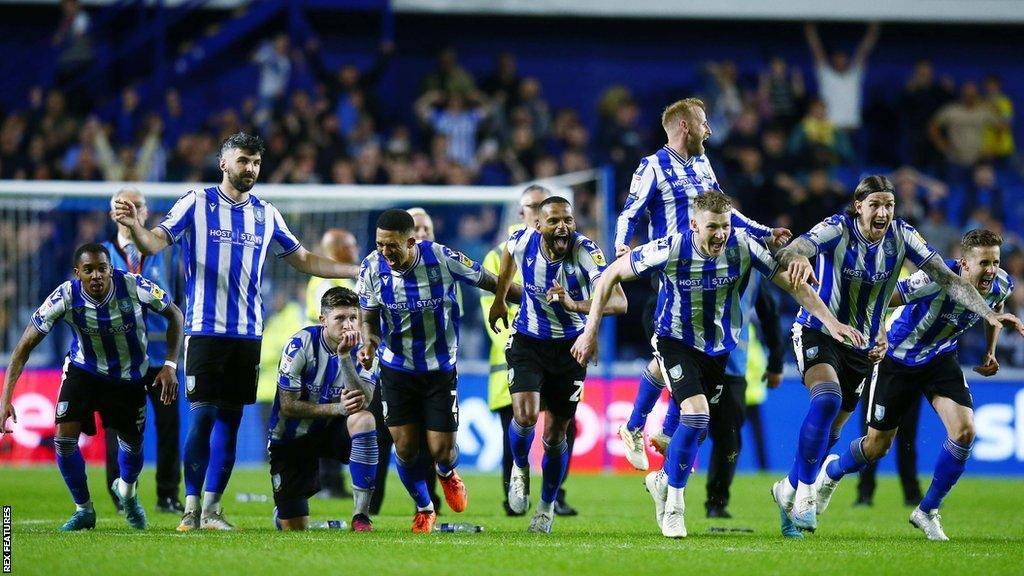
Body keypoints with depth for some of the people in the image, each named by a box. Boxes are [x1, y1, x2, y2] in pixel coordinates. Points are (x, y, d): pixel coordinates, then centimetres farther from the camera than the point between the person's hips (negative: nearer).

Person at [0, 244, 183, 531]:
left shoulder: (134, 287, -29)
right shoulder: (66, 297, -29)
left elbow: (174, 315, -10)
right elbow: (26, 345, -24)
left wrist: (170, 365, -18)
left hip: (131, 375, 1)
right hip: (84, 369, -1)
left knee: (133, 443, 10)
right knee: (64, 436, -16)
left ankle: (127, 491, 46)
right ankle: (83, 510, 7)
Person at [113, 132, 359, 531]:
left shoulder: (265, 213, 12)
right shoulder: (197, 203, 0)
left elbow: (302, 259, 22)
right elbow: (156, 243, -7)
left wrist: (358, 271, 19)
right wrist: (135, 227, -29)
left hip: (248, 333, 4)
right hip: (204, 329, -4)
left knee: (230, 419, 4)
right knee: (203, 416, -9)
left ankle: (212, 508, 11)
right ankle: (191, 506, -1)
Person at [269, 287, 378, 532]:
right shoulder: (301, 345, -19)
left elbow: (363, 402, -25)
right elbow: (288, 406, -20)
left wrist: (345, 356, -35)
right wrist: (338, 408, -27)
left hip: (331, 430, 2)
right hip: (291, 437, -2)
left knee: (364, 419, -34)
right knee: (295, 529, -2)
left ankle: (361, 516, -31)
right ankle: (281, 512, 41)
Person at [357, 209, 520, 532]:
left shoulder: (443, 260, -20)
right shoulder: (372, 269, -14)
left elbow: (488, 282, -6)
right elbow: (368, 318, -2)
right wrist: (368, 343, -25)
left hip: (440, 369, -1)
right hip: (396, 369, 1)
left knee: (441, 451, -5)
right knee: (405, 448, -3)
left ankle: (447, 473, 35)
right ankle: (424, 509, 25)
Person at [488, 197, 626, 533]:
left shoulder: (585, 252, -26)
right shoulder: (523, 240, -17)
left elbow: (619, 302, -36)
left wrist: (574, 304, -52)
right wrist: (499, 300, 21)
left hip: (569, 347, -1)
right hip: (527, 341, 1)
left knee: (555, 433, 5)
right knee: (525, 416, -21)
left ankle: (547, 507, 30)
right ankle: (520, 468, 13)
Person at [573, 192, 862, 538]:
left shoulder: (743, 247, -19)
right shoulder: (670, 251, -25)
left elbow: (792, 283, -8)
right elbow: (611, 275, -12)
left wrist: (831, 322, -16)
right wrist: (590, 331, -13)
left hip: (720, 348, 4)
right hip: (676, 342, -4)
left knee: (698, 428, 11)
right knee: (696, 414, -23)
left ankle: (663, 480, 42)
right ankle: (674, 507, -7)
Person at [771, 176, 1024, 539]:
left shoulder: (902, 237, -9)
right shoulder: (838, 230, -20)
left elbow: (947, 278, -12)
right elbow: (788, 253, -36)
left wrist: (989, 314, -25)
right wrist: (797, 258, -62)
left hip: (862, 346, 5)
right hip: (818, 334, -5)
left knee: (830, 433, 11)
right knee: (827, 400, -31)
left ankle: (789, 491, 35)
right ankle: (805, 492, -22)